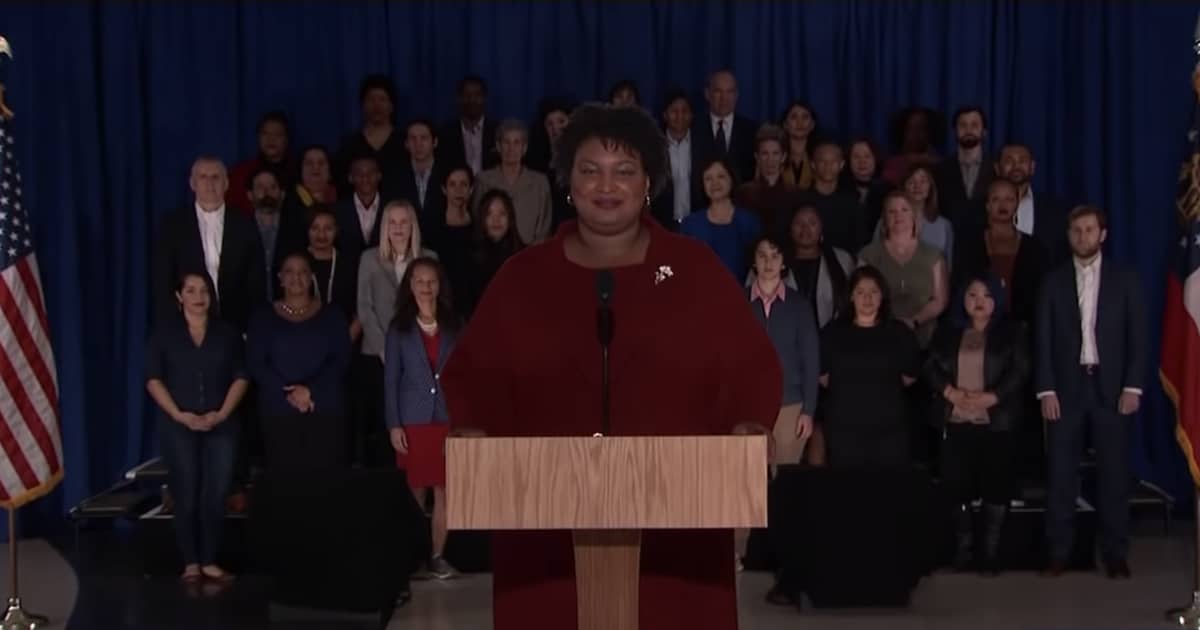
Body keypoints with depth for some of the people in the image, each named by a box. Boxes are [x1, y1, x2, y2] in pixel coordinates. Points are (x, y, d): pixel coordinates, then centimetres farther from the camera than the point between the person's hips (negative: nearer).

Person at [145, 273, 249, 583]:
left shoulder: (227, 333, 10)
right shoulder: (165, 333, 5)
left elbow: (240, 377, 5)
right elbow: (154, 379, -1)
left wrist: (222, 414, -8)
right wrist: (179, 415, -12)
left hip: (221, 425, 1)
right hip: (179, 426, -1)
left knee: (216, 495, -2)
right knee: (186, 496, -2)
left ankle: (209, 561, 6)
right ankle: (190, 563, 5)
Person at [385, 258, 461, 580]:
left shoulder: (453, 326, 7)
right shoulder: (399, 328, 4)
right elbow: (390, 379, 2)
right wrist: (393, 424, -6)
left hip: (448, 419, 1)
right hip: (413, 420, -1)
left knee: (445, 491, -1)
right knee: (414, 492, 4)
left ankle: (437, 557, 7)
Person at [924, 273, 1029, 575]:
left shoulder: (1011, 332, 6)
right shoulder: (947, 334, 13)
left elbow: (1020, 371, -5)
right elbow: (931, 368, 4)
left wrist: (990, 397, -17)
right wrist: (950, 392, -14)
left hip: (997, 423, -2)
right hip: (956, 423, 2)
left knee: (996, 486, -3)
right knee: (958, 486, 2)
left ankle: (991, 550, 5)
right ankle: (963, 547, 13)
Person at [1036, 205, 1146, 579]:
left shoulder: (1124, 280, 6)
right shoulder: (1053, 282, 7)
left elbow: (1137, 336, 2)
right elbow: (1043, 340, 3)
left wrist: (1133, 387, -7)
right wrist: (1046, 390, -6)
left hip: (1110, 387, 0)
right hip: (1066, 387, 1)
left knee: (1113, 472, 2)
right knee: (1061, 473, 1)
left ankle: (1115, 553, 8)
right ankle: (1058, 551, 7)